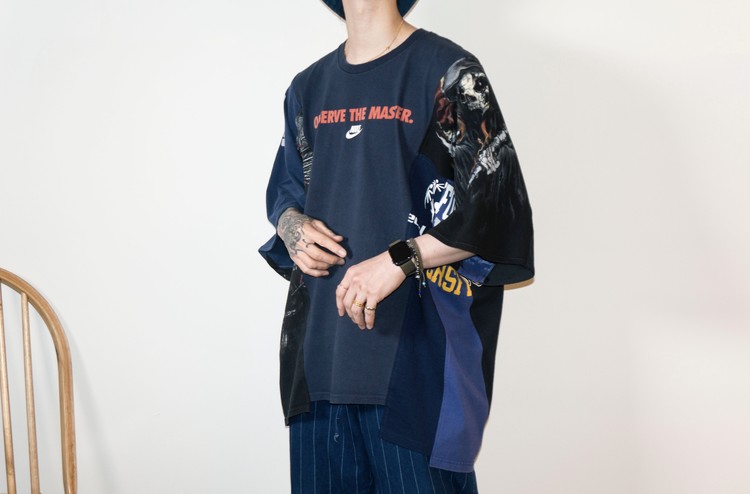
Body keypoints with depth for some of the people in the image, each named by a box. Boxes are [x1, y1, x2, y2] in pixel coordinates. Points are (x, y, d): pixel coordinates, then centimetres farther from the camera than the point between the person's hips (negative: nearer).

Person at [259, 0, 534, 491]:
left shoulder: (446, 70, -4)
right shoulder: (308, 88, 16)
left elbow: (498, 206, -10)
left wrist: (399, 261, -20)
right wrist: (292, 227, 2)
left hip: (413, 336, -5)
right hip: (320, 337, 6)